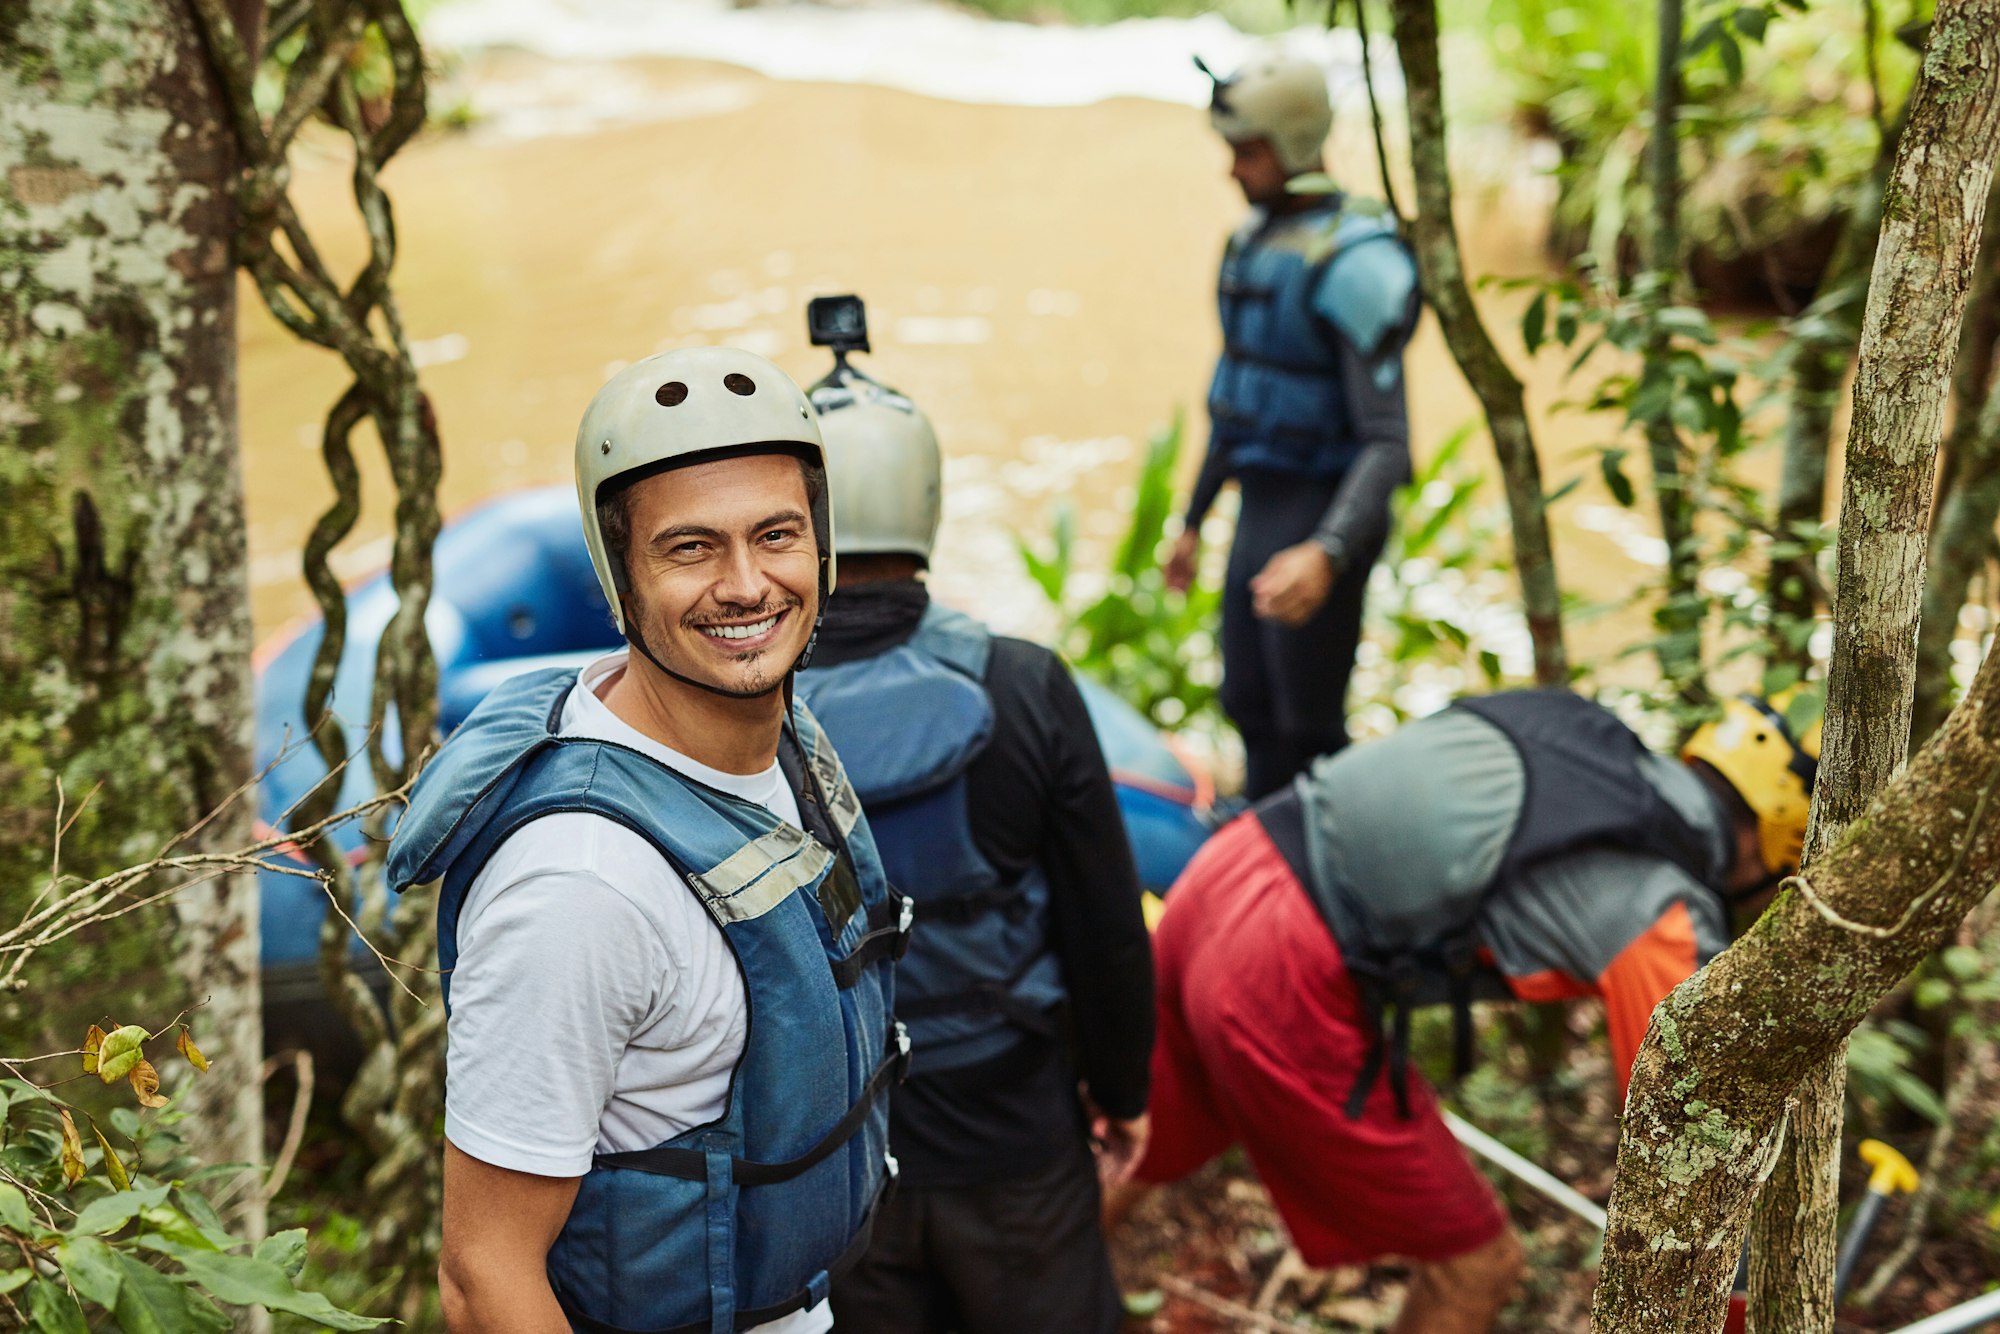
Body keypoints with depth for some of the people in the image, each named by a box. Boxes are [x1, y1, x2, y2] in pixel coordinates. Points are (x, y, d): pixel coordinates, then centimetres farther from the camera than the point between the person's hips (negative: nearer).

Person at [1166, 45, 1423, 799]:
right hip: (1260, 508, 9)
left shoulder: (1355, 261, -21)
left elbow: (1387, 443, -25)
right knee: (1250, 708, 17)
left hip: (1324, 516, -9)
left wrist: (1327, 553, -40)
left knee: (1307, 727, -1)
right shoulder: (1255, 236, 8)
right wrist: (1194, 519, 23)